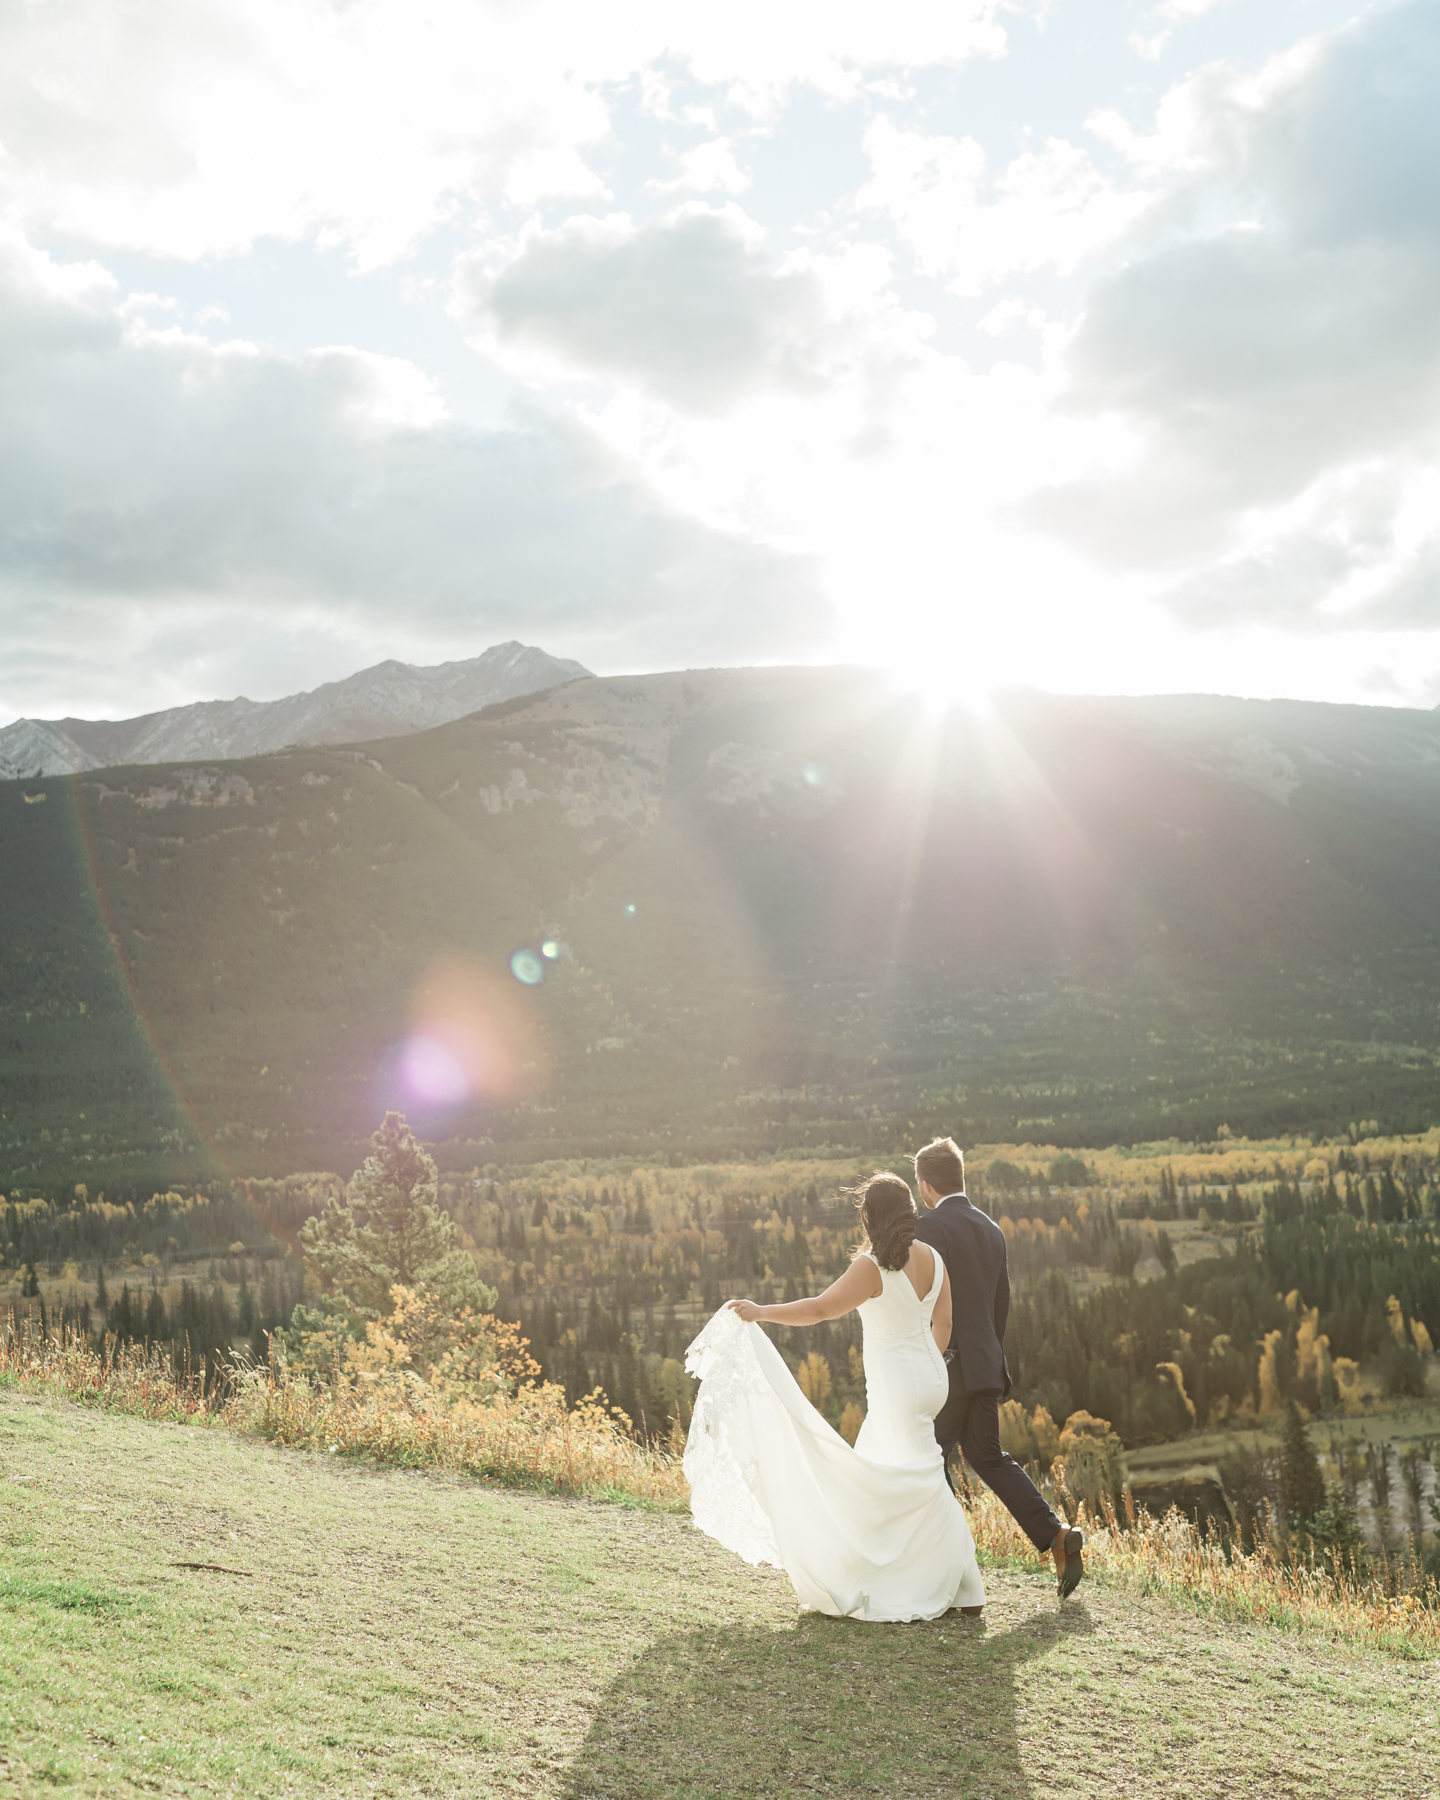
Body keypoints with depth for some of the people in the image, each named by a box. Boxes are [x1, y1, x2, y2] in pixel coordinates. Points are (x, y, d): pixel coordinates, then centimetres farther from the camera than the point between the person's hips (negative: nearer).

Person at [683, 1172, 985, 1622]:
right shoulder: (932, 1260, 3)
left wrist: (761, 1312, -9)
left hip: (896, 1388, -9)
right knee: (876, 1473, 16)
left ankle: (961, 1588, 3)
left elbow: (821, 1308, -17)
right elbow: (942, 1323, 10)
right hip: (924, 1374, 9)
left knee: (920, 1482, -2)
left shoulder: (873, 1267, -19)